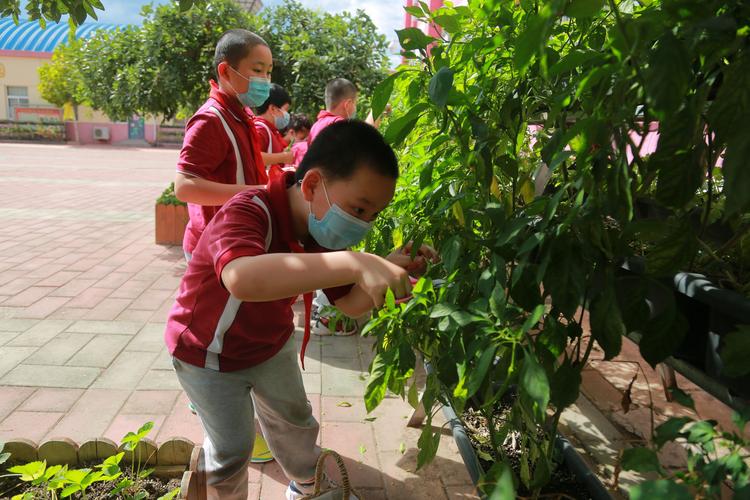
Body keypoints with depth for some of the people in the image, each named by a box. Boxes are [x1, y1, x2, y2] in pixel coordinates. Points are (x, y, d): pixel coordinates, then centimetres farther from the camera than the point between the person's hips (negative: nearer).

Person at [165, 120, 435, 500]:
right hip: (208, 354, -6)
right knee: (232, 449, 3)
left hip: (271, 344, 7)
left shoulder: (321, 231, -14)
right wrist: (354, 264, -65)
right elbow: (242, 279, -60)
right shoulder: (248, 213, -37)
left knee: (295, 425, 21)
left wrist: (388, 270, -27)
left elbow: (351, 303, -7)